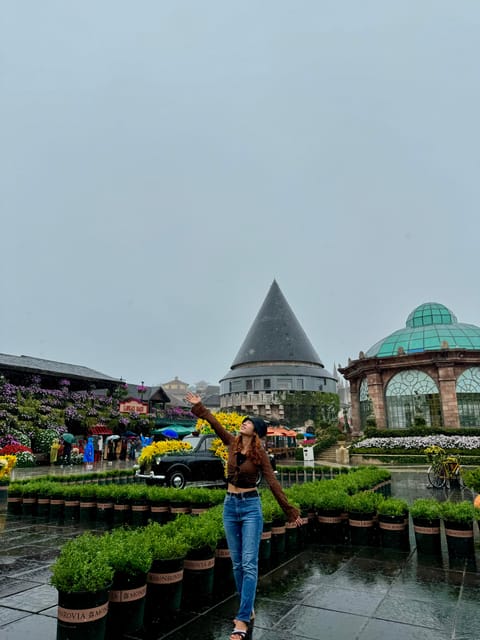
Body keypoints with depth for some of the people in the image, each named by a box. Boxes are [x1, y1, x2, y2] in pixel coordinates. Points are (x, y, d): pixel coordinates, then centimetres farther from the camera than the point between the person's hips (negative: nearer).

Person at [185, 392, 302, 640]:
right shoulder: (233, 443, 0)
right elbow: (215, 423, 6)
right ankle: (248, 609, 25)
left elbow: (273, 483, -9)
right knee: (237, 563, 11)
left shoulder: (260, 453, -10)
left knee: (249, 563, -6)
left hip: (251, 507, -4)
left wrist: (290, 511, -8)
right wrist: (199, 406, 7)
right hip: (230, 506, 5)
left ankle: (243, 619, 0)